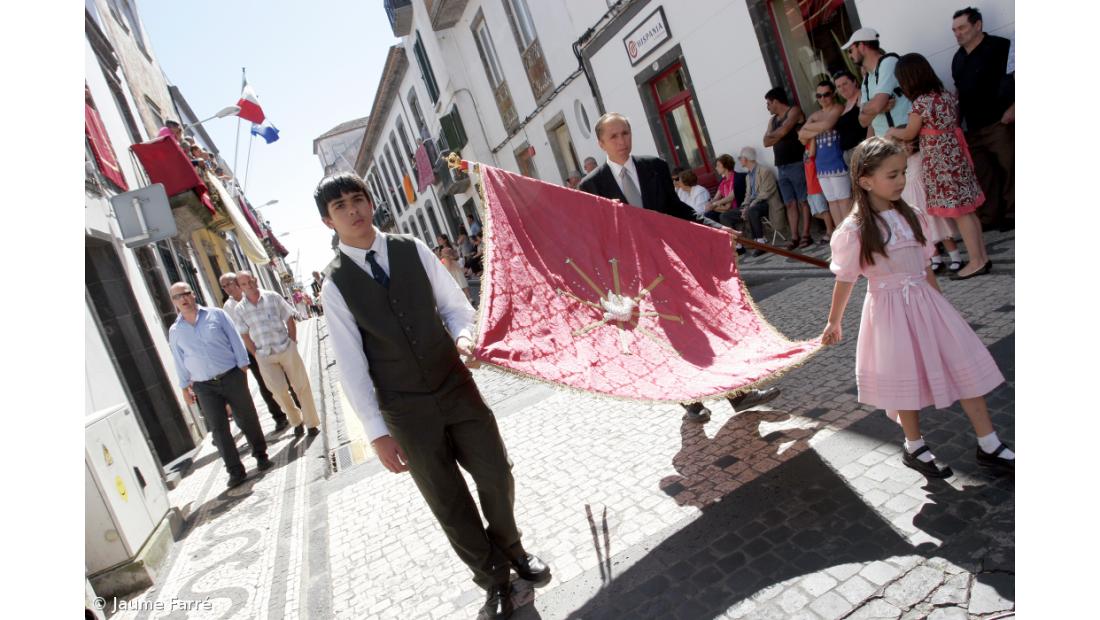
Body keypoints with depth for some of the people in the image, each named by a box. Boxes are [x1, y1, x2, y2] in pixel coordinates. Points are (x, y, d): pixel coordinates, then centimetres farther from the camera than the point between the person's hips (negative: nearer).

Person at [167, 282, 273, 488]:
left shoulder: (216, 314, 0)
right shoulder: (175, 331, 6)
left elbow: (235, 340, 0)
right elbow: (179, 361, 12)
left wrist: (243, 367, -5)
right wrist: (185, 387, 11)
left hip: (232, 377, -1)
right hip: (204, 386, 1)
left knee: (247, 419, 6)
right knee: (219, 428, 0)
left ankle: (260, 454, 25)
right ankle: (235, 471, 7)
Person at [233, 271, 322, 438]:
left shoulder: (272, 297, -4)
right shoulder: (240, 309, -1)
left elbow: (290, 320, 1)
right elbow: (245, 336, 4)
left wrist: (292, 343, -2)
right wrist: (257, 355, -1)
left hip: (286, 349, 0)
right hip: (264, 357, 1)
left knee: (301, 386, 3)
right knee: (279, 390, -6)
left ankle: (312, 423, 17)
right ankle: (296, 421, 18)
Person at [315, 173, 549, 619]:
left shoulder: (412, 249, 0)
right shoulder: (335, 284, -6)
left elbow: (454, 304, 5)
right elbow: (351, 364, -7)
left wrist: (463, 334, -19)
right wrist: (377, 432, -9)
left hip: (456, 386, 2)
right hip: (407, 410, -1)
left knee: (496, 475, 9)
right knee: (448, 500, 10)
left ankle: (510, 546, 40)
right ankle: (492, 575, 34)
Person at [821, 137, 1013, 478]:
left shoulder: (912, 216, 3)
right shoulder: (853, 231, -14)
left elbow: (925, 267, 11)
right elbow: (845, 280, -4)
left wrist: (940, 307, 16)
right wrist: (834, 321, 4)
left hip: (925, 300, 5)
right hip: (890, 309, -5)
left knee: (964, 365, 5)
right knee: (906, 379, 7)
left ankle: (989, 445, 19)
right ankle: (914, 448, 29)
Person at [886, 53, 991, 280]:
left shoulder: (921, 102, -16)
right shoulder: (947, 95, 9)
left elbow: (909, 134, -4)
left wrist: (892, 131, 16)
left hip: (940, 164, -8)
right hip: (956, 158, 8)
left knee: (959, 213, -4)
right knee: (967, 210, 13)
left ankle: (976, 261, 2)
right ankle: (982, 256, 19)